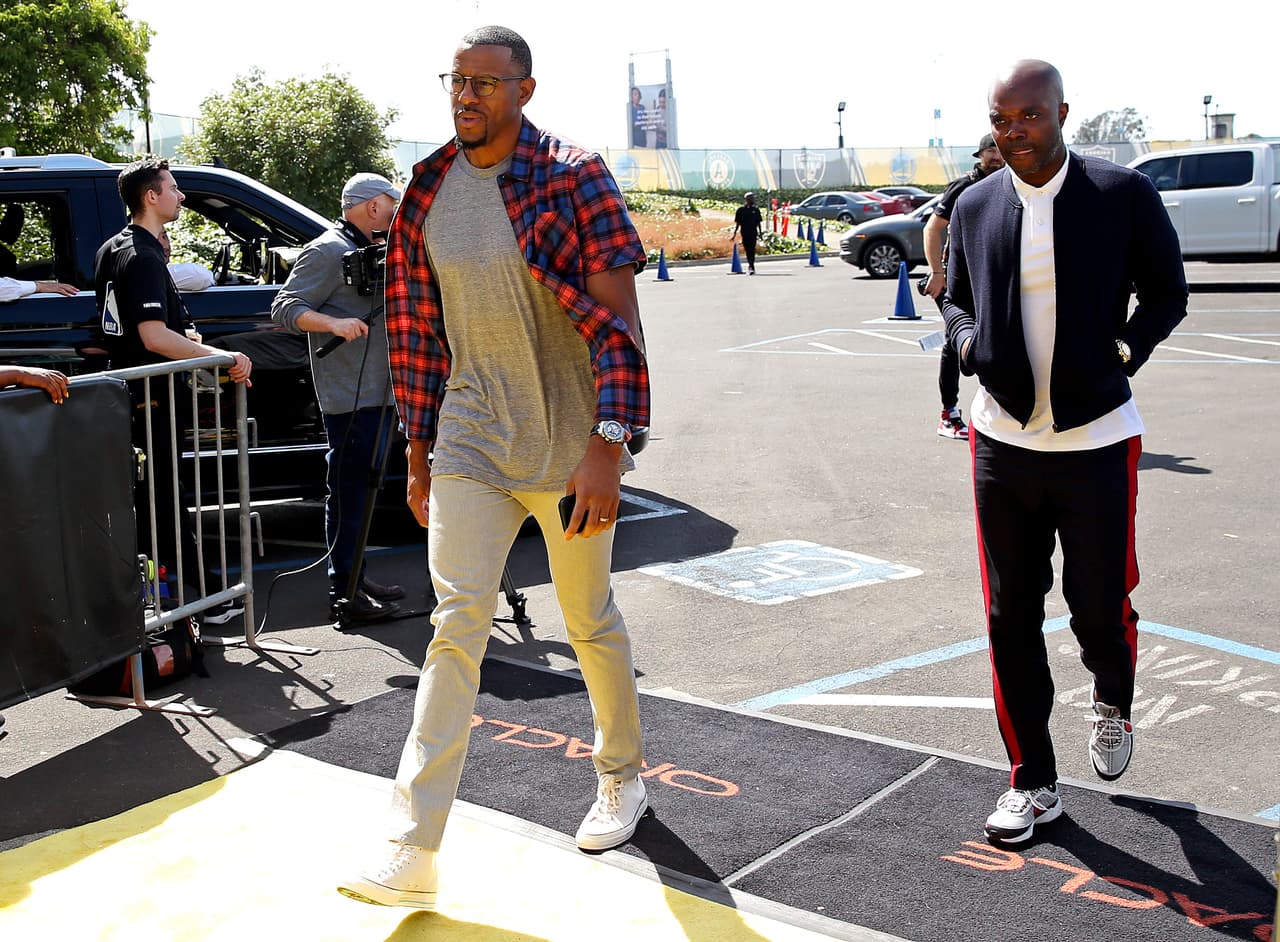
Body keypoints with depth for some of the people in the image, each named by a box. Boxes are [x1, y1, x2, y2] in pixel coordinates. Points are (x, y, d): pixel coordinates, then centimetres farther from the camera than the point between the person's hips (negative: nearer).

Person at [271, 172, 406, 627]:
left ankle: (356, 581, 24)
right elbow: (285, 306, -14)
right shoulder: (327, 251, -8)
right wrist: (333, 323, -28)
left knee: (363, 487, 15)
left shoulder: (372, 252, 22)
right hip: (349, 396, -10)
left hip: (378, 391, 10)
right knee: (348, 490, -8)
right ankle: (345, 595, -5)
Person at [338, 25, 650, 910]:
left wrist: (607, 448, -22)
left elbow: (616, 320, -14)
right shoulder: (427, 191, 6)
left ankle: (623, 777, 38)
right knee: (455, 627, -3)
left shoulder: (573, 178, -10)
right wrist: (419, 452, 12)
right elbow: (418, 331, 11)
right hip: (471, 444, 3)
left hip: (568, 448, -3)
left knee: (592, 621, 13)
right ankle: (413, 852, -3)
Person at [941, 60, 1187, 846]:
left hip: (1097, 443, -3)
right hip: (1003, 442, 3)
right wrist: (968, 340, -4)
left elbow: (1167, 294, 5)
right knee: (1010, 618, 6)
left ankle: (1113, 701, 42)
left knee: (1102, 610, 5)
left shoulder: (1124, 194, -5)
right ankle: (1033, 782, 21)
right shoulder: (975, 207, 4)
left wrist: (1124, 352, -10)